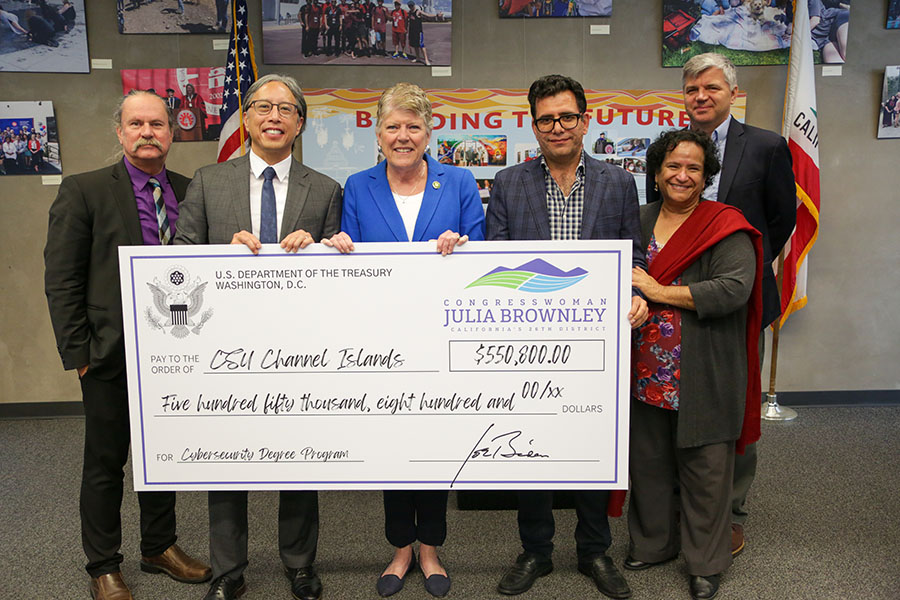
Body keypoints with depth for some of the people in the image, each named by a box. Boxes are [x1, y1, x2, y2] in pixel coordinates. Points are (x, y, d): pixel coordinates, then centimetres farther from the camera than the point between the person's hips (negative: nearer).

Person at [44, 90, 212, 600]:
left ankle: (161, 547, 36)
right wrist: (78, 352, -9)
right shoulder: (85, 190, -4)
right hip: (111, 353, -3)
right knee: (105, 462, 10)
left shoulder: (190, 192, 5)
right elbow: (61, 280, -6)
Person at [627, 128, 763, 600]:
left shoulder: (726, 226, -5)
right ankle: (653, 543, 36)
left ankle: (706, 561, 25)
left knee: (704, 465, 6)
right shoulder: (640, 221, 10)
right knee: (648, 459, 16)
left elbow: (733, 289, -18)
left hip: (702, 376, -4)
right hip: (646, 370, 5)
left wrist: (660, 292, -17)